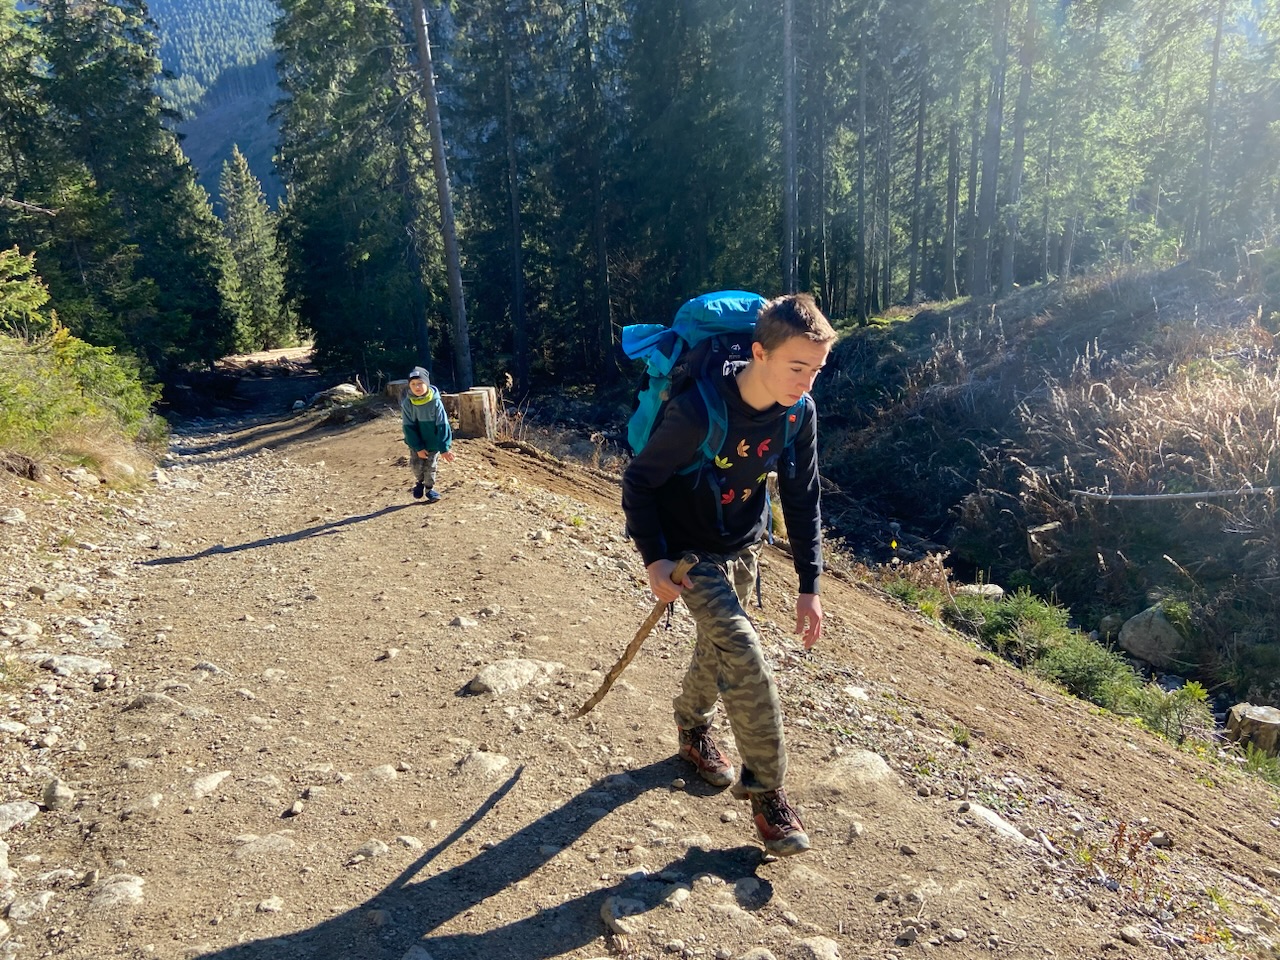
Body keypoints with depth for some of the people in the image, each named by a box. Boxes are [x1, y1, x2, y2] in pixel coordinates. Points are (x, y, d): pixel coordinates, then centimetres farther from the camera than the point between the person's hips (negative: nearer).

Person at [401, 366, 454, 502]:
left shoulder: (435, 402, -19)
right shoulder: (407, 403, -15)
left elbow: (442, 426, -17)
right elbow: (408, 427, -11)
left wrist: (444, 448, -20)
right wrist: (418, 447, -16)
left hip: (433, 441, -1)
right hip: (416, 442, 1)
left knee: (430, 467, 6)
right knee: (416, 465, -8)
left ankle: (429, 489, 29)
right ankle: (419, 482, 24)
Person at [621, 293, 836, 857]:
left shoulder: (799, 411, -14)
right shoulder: (697, 411, -31)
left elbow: (802, 499, -4)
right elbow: (637, 480, -18)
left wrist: (810, 586, -4)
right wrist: (654, 560, -20)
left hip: (743, 549, 6)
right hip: (689, 554, -6)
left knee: (718, 649, 21)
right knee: (744, 658, -16)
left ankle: (693, 730, 50)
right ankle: (765, 791, 1)